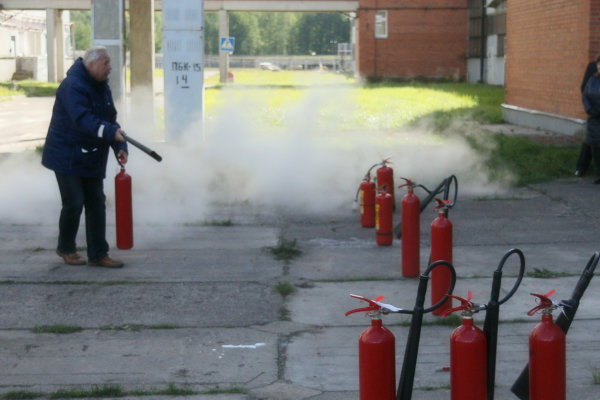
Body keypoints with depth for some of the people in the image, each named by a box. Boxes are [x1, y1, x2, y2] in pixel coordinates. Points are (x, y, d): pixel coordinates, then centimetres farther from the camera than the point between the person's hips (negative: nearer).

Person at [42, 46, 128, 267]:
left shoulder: (102, 86, 10)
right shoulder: (73, 86, -19)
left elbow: (109, 120, 13)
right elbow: (82, 120, -32)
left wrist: (119, 146, -2)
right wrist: (111, 132, -44)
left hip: (91, 158, 8)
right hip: (67, 156, -8)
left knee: (96, 203, 5)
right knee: (74, 203, -5)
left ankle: (98, 254, 9)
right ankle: (66, 248, 17)